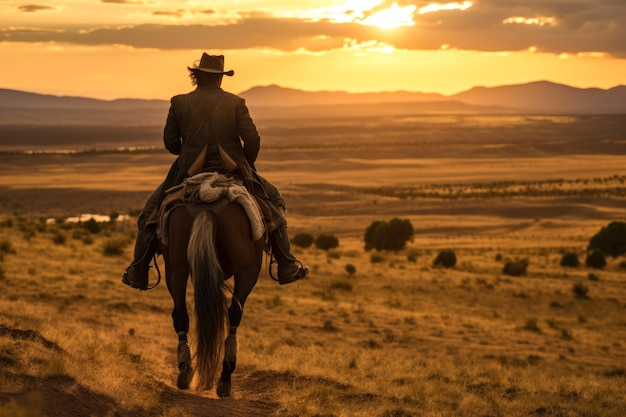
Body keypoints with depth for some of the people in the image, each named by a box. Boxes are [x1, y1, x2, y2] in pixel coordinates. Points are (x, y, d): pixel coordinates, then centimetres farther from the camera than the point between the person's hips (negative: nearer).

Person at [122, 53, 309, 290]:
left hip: (188, 174, 0)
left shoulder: (179, 103, 1)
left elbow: (170, 143, 3)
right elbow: (252, 140, -7)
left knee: (152, 208, 21)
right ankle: (287, 266, 16)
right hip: (233, 173, 0)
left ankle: (138, 272, 16)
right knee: (273, 199, 21)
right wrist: (246, 164, 12)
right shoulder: (236, 103, -1)